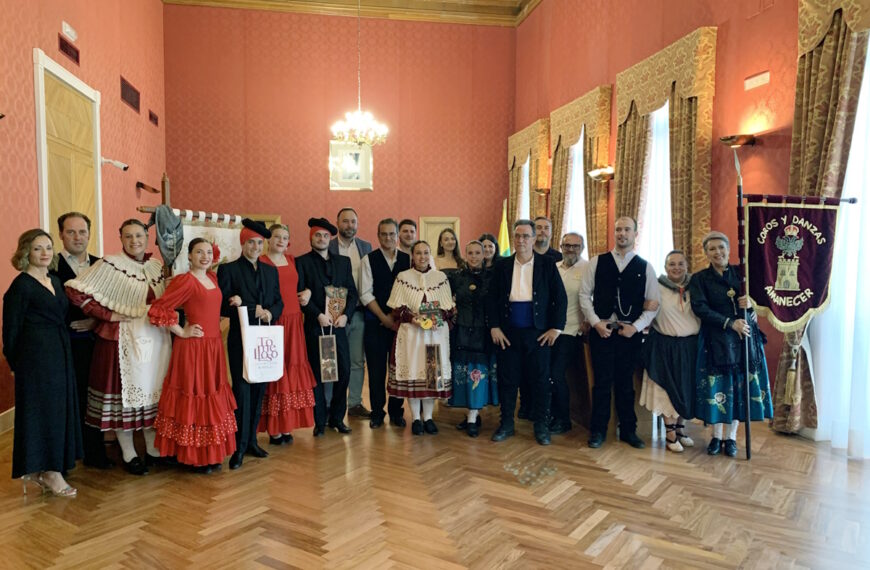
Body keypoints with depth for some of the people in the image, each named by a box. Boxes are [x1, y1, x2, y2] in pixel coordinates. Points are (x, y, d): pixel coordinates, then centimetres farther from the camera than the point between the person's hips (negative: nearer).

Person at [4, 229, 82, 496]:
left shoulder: (55, 281, 12)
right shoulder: (21, 285, -9)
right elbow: (11, 327, -8)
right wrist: (15, 360, -4)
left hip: (60, 353, 8)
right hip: (36, 355, -8)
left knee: (58, 407, 10)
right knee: (40, 408, 0)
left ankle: (43, 470, 22)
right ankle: (49, 472, 10)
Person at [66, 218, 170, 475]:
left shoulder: (157, 266, 9)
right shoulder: (110, 265, -8)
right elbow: (75, 291, -14)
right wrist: (108, 315, -13)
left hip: (156, 339, 5)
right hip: (125, 339, -5)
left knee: (154, 391, 12)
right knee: (125, 392, 3)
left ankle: (154, 449, 26)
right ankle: (129, 455, 18)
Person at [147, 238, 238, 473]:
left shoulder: (213, 277, 11)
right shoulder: (184, 280, -12)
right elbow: (157, 310, -16)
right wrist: (182, 332, -11)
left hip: (214, 347, 8)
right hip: (193, 347, -7)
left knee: (213, 399, 12)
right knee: (194, 398, 0)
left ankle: (210, 454, 24)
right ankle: (193, 457, 14)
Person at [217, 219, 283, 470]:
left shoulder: (270, 271, 13)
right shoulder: (228, 269, -2)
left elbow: (278, 302, 12)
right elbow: (223, 307, -10)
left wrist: (270, 313, -9)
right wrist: (254, 311, -20)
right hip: (240, 340, -4)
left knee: (259, 390, 9)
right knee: (242, 391, -3)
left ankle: (252, 440, 21)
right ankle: (240, 447, 6)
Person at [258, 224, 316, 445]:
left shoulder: (292, 260, 14)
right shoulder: (261, 262, -4)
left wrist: (307, 292, 4)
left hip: (294, 322, 6)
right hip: (273, 323, -6)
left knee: (293, 371, 8)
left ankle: (287, 425, 18)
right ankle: (274, 428, 6)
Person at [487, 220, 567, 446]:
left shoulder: (547, 264, 2)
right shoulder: (502, 265, 6)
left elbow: (560, 297, 1)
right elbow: (492, 298, 5)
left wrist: (556, 328, -5)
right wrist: (494, 327, -3)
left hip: (538, 332, -1)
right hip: (508, 332, 1)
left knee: (540, 379, 5)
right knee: (507, 378, 7)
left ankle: (541, 426, 19)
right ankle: (506, 424, 22)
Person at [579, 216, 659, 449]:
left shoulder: (645, 267, 5)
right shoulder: (597, 262, 4)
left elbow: (653, 303, 4)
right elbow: (584, 294, 2)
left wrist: (636, 327, -7)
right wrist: (596, 322, -8)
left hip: (630, 332, 1)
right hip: (601, 330, -1)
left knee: (626, 383, 9)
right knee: (602, 382, 3)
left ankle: (628, 430, 24)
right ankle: (598, 430, 15)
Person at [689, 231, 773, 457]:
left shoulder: (741, 272, 6)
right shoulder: (699, 279, -2)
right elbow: (700, 308, -13)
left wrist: (751, 302, -19)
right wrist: (730, 323, -20)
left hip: (745, 337, 2)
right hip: (716, 340, -2)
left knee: (740, 386, 4)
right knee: (717, 386, 1)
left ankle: (731, 437, 16)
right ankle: (717, 435, 15)